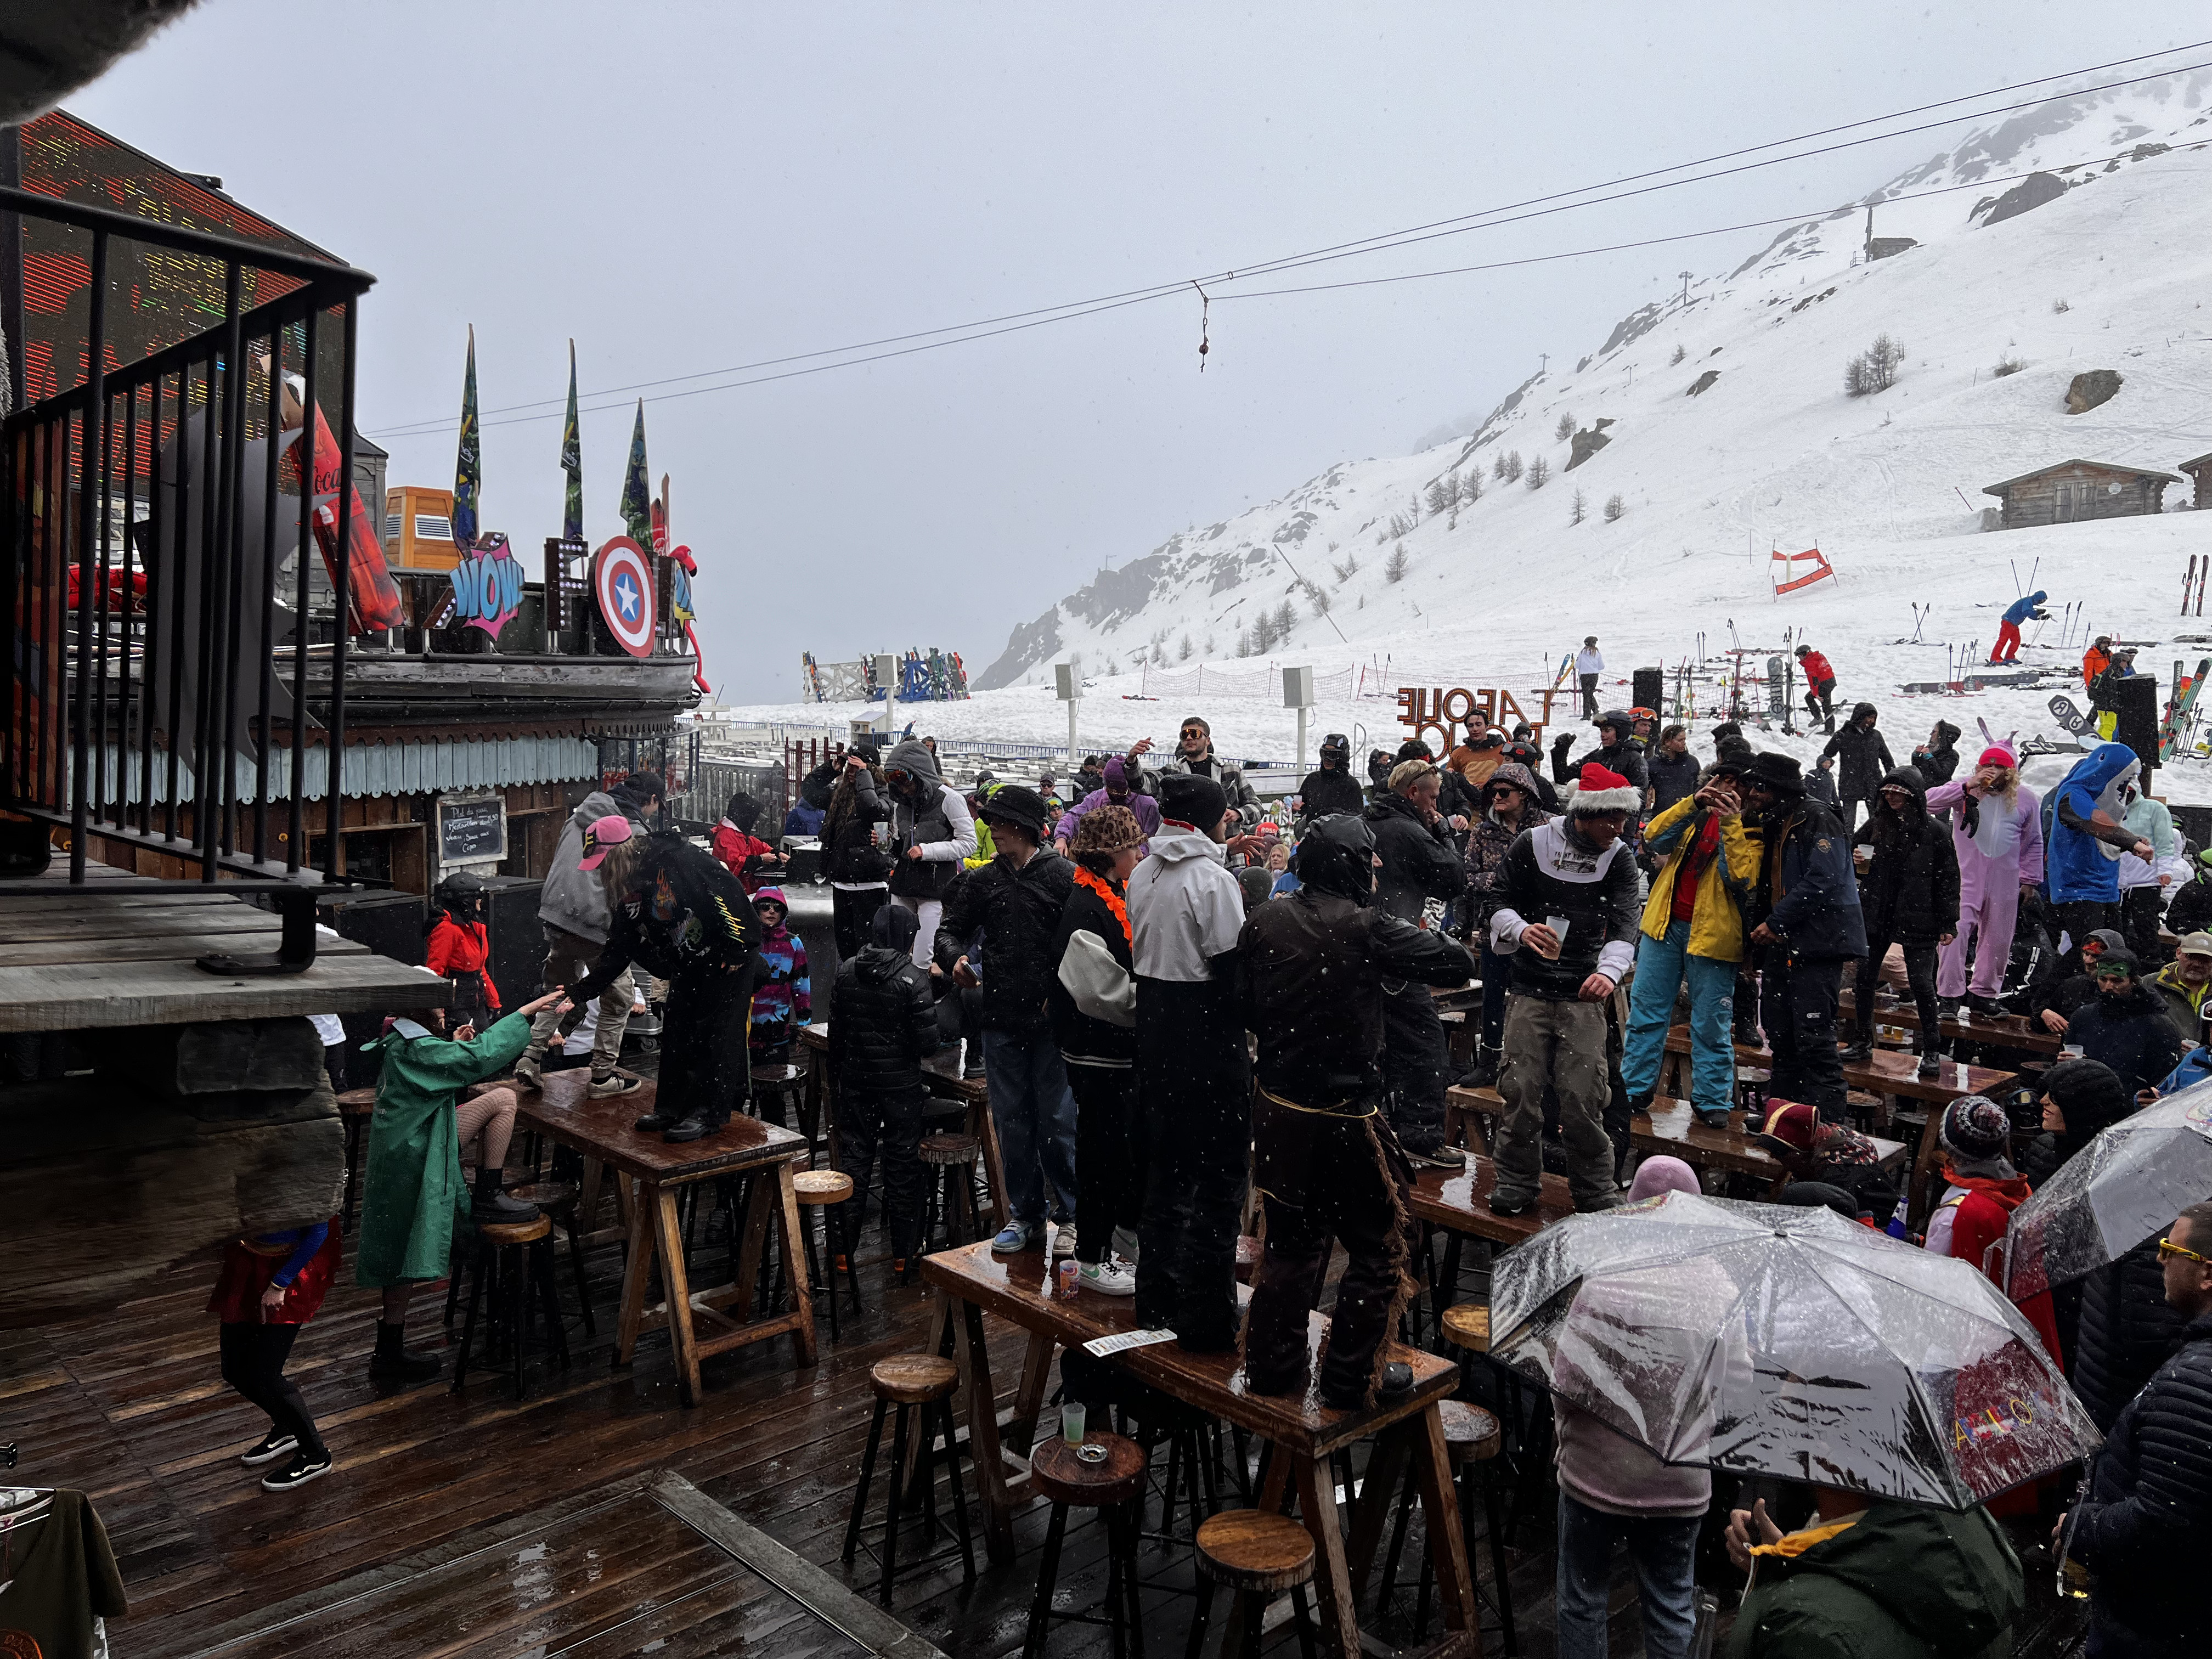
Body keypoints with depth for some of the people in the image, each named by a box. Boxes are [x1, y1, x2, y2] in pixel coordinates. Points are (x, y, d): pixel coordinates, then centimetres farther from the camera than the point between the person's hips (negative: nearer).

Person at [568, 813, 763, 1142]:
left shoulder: (675, 859, -25)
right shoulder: (627, 892, 2)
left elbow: (727, 891, -26)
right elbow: (616, 954, 7)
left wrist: (738, 949, -21)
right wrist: (577, 993, 1)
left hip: (731, 955, -9)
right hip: (687, 965, 9)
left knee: (717, 1032, -5)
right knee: (676, 1031, 9)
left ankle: (709, 1114, 1)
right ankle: (671, 1108, 21)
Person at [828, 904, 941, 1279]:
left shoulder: (845, 971, -2)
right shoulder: (913, 979, -17)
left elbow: (835, 1030, 5)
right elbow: (928, 1043, -18)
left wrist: (835, 1075, 16)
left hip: (854, 1081, 4)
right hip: (900, 1084, -4)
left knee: (853, 1158, 13)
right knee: (902, 1164, 8)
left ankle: (843, 1250, 17)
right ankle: (902, 1255, 17)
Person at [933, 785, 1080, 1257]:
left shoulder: (1064, 876, -5)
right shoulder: (982, 881, 8)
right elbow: (950, 929, 12)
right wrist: (954, 958, -10)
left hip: (1053, 1022, -4)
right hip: (1001, 1022, 4)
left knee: (1058, 1121, 1)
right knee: (1012, 1122, 12)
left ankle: (1071, 1216, 14)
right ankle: (1024, 1213, 24)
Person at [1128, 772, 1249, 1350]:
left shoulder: (1142, 874, 8)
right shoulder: (1212, 879, -16)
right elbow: (1232, 969, -18)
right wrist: (1252, 1022, -4)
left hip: (1154, 1023, 8)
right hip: (1208, 1034, -8)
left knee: (1164, 1167, 18)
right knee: (1218, 1178, 1)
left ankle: (1157, 1301, 28)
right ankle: (1206, 1320, 7)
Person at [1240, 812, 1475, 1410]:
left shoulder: (1264, 922, 0)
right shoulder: (1367, 928, -17)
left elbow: (1244, 1007, 7)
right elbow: (1460, 965, -12)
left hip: (1277, 1108, 6)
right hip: (1344, 1115, -6)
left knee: (1291, 1242, 21)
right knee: (1383, 1246, 12)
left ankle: (1271, 1369, 29)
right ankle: (1350, 1379, 19)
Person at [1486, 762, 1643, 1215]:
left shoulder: (1618, 858, 1)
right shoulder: (1532, 844, -2)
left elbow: (1624, 922, -11)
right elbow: (1501, 903, 3)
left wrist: (1610, 970, -30)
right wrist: (1522, 929, -20)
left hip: (1584, 997, 0)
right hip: (1530, 991, 0)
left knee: (1584, 1099, -3)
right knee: (1522, 1091, 0)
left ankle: (1595, 1194, 15)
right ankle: (1517, 1182, 18)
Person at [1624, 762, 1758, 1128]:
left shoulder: (1753, 827, -2)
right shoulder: (1694, 811, 9)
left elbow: (1739, 878, -17)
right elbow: (1654, 839, -6)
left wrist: (1731, 824, -21)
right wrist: (1692, 804, -17)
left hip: (1711, 933, -3)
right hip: (1666, 924, 4)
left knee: (1711, 1023, 4)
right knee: (1646, 1011, 8)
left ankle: (1711, 1099, 17)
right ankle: (1636, 1088, 18)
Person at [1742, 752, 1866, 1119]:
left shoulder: (1815, 819, -10)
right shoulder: (1769, 826, 18)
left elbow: (1823, 881, -21)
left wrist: (1776, 922, -17)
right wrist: (1757, 926, 8)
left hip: (1817, 941, -9)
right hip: (1779, 943, 9)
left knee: (1814, 1037, -11)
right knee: (1781, 1034, 14)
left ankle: (1826, 1125, -8)